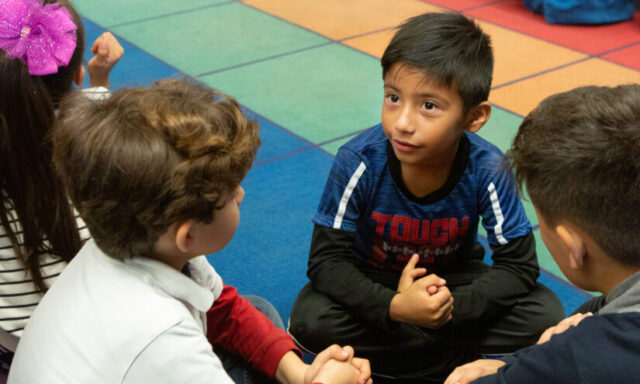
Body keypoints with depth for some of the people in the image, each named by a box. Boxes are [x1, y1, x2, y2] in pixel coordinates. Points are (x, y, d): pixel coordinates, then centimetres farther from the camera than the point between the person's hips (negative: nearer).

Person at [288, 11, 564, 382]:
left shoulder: (487, 169, -26)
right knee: (310, 320, -29)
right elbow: (327, 258, -23)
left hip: (454, 279, 1)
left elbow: (518, 264, -18)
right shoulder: (359, 161, -28)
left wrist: (452, 306, -33)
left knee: (545, 315, -21)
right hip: (375, 283, 0)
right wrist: (393, 307, -38)